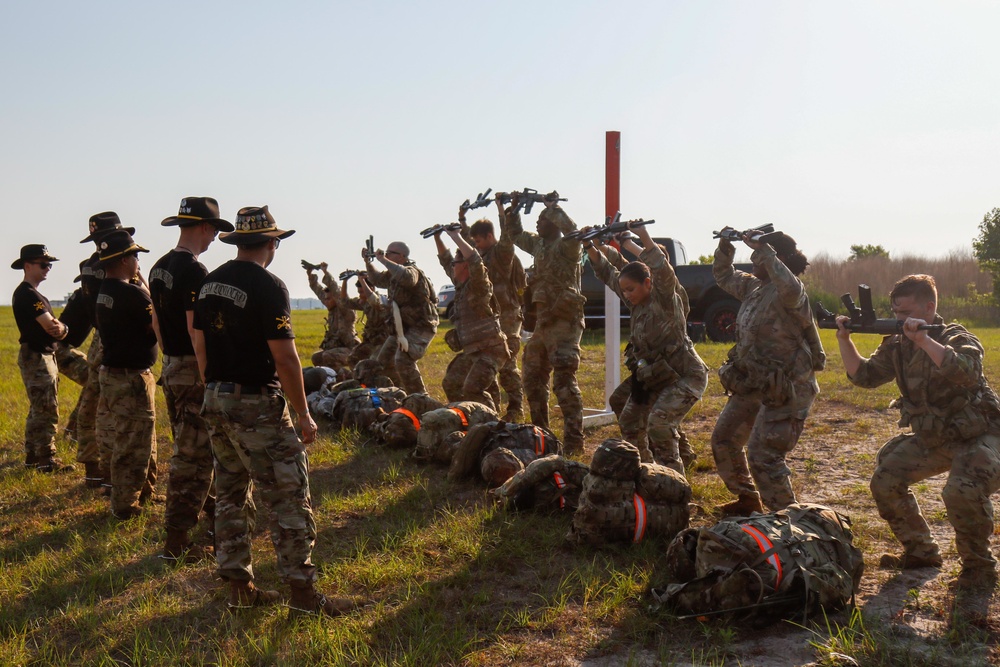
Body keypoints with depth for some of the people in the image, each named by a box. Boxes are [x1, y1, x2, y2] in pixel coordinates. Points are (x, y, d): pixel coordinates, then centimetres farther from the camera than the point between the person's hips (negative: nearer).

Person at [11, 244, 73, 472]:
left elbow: (51, 326, 13)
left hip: (42, 355, 11)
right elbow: (50, 326, -22)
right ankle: (47, 460, -4)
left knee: (37, 410, 17)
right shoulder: (27, 295, -17)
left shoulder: (29, 293, 16)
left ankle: (32, 456, 25)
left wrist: (58, 328, -7)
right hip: (37, 357, -11)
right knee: (47, 411, -8)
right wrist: (62, 329, -2)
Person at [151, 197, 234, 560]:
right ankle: (177, 541, -1)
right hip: (194, 372, -10)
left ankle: (210, 510, 36)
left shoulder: (159, 268, 10)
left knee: (188, 449, 20)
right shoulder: (194, 272, -19)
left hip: (171, 368, 10)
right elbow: (196, 330, -23)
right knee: (192, 456, -4)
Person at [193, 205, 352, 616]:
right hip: (257, 405, -8)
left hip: (217, 401, 8)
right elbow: (284, 357, -18)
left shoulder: (209, 283, 8)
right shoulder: (268, 286, -15)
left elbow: (201, 346, 13)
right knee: (289, 496, -1)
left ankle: (239, 586, 20)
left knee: (231, 494, 14)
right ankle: (302, 590, 1)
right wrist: (304, 414, -11)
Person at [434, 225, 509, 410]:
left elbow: (475, 261, -32)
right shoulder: (461, 285, 12)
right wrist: (437, 238, 14)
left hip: (489, 350, -10)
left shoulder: (479, 285, -13)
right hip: (470, 351, 10)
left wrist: (455, 236, -27)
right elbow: (446, 261, 25)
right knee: (451, 384, 15)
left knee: (472, 389, -22)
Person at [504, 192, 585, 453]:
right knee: (533, 378, 16)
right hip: (543, 321, 9)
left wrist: (553, 208, -22)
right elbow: (515, 234, 29)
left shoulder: (566, 246, -10)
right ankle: (540, 431, 28)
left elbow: (572, 231, -33)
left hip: (564, 322, -9)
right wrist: (513, 209, 16)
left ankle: (574, 440, -11)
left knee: (564, 380, -13)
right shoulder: (538, 244, 14)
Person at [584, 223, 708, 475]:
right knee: (629, 423, 12)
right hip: (655, 376, 9)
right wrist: (589, 246, 1)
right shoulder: (636, 302, 3)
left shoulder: (664, 299, -17)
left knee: (659, 422, -25)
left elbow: (663, 271, -38)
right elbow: (608, 274, 11)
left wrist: (644, 236, -41)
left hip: (685, 375, -9)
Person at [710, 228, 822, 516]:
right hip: (752, 385, 10)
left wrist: (764, 250, -35)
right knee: (723, 440, 18)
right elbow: (723, 276, 25)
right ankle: (748, 500, 34)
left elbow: (791, 290, -43)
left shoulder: (789, 293, -18)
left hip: (785, 388, -10)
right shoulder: (754, 287, 9)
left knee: (762, 455, -13)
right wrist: (725, 247, 8)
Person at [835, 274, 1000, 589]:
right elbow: (864, 375, 4)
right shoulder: (898, 345, 1)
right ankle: (921, 552, 17)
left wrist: (923, 339, -45)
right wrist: (844, 339, -8)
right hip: (931, 439, 7)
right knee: (885, 480, 0)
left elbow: (966, 372, -39)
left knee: (962, 490, -32)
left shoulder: (957, 338, -18)